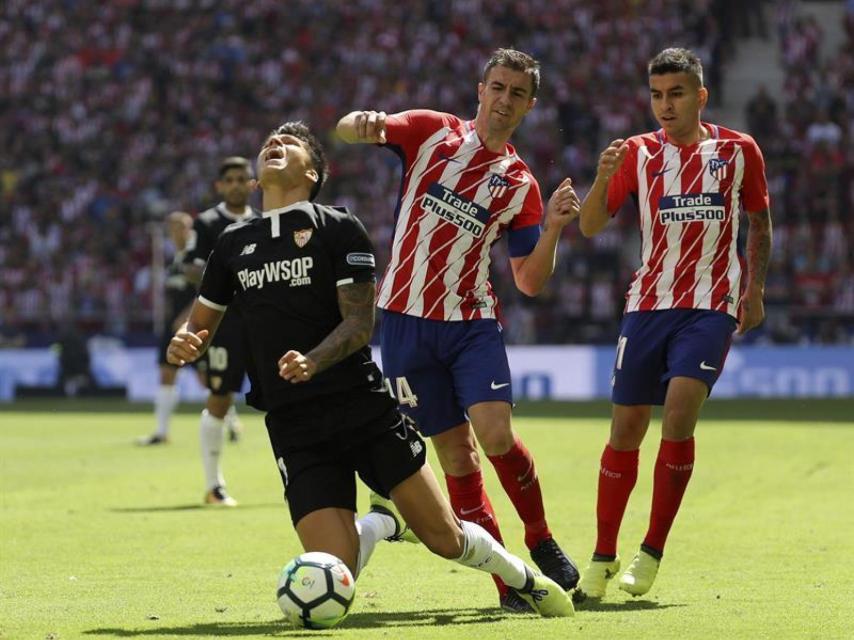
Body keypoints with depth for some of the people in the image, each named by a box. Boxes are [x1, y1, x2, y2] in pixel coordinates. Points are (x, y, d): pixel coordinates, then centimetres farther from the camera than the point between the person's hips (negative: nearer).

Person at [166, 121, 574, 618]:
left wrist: (313, 362, -26)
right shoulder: (234, 243, 13)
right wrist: (184, 345, -6)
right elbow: (202, 324, 19)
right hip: (294, 425, 2)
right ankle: (381, 523, 24)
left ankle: (527, 580, 27)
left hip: (363, 405, -2)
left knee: (445, 537, -4)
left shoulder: (340, 228, 1)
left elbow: (360, 322, -7)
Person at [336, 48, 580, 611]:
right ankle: (508, 581, 6)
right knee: (455, 452, -1)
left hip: (472, 321, 0)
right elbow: (348, 130, -8)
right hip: (407, 317, 0)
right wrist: (361, 122, -31)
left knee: (495, 435, -19)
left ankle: (541, 540, 6)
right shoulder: (433, 132, 4)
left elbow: (530, 281, 6)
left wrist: (553, 229, -11)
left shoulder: (520, 184, 7)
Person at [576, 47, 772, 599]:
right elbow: (590, 227, -3)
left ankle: (653, 552, -8)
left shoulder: (738, 151, 4)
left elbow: (760, 221, 17)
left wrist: (755, 290, 9)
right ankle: (604, 558, 13)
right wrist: (603, 178, -21)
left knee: (679, 412, -19)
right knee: (626, 428, 1)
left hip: (711, 306, -2)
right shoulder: (638, 153, 4)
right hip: (648, 304, 2)